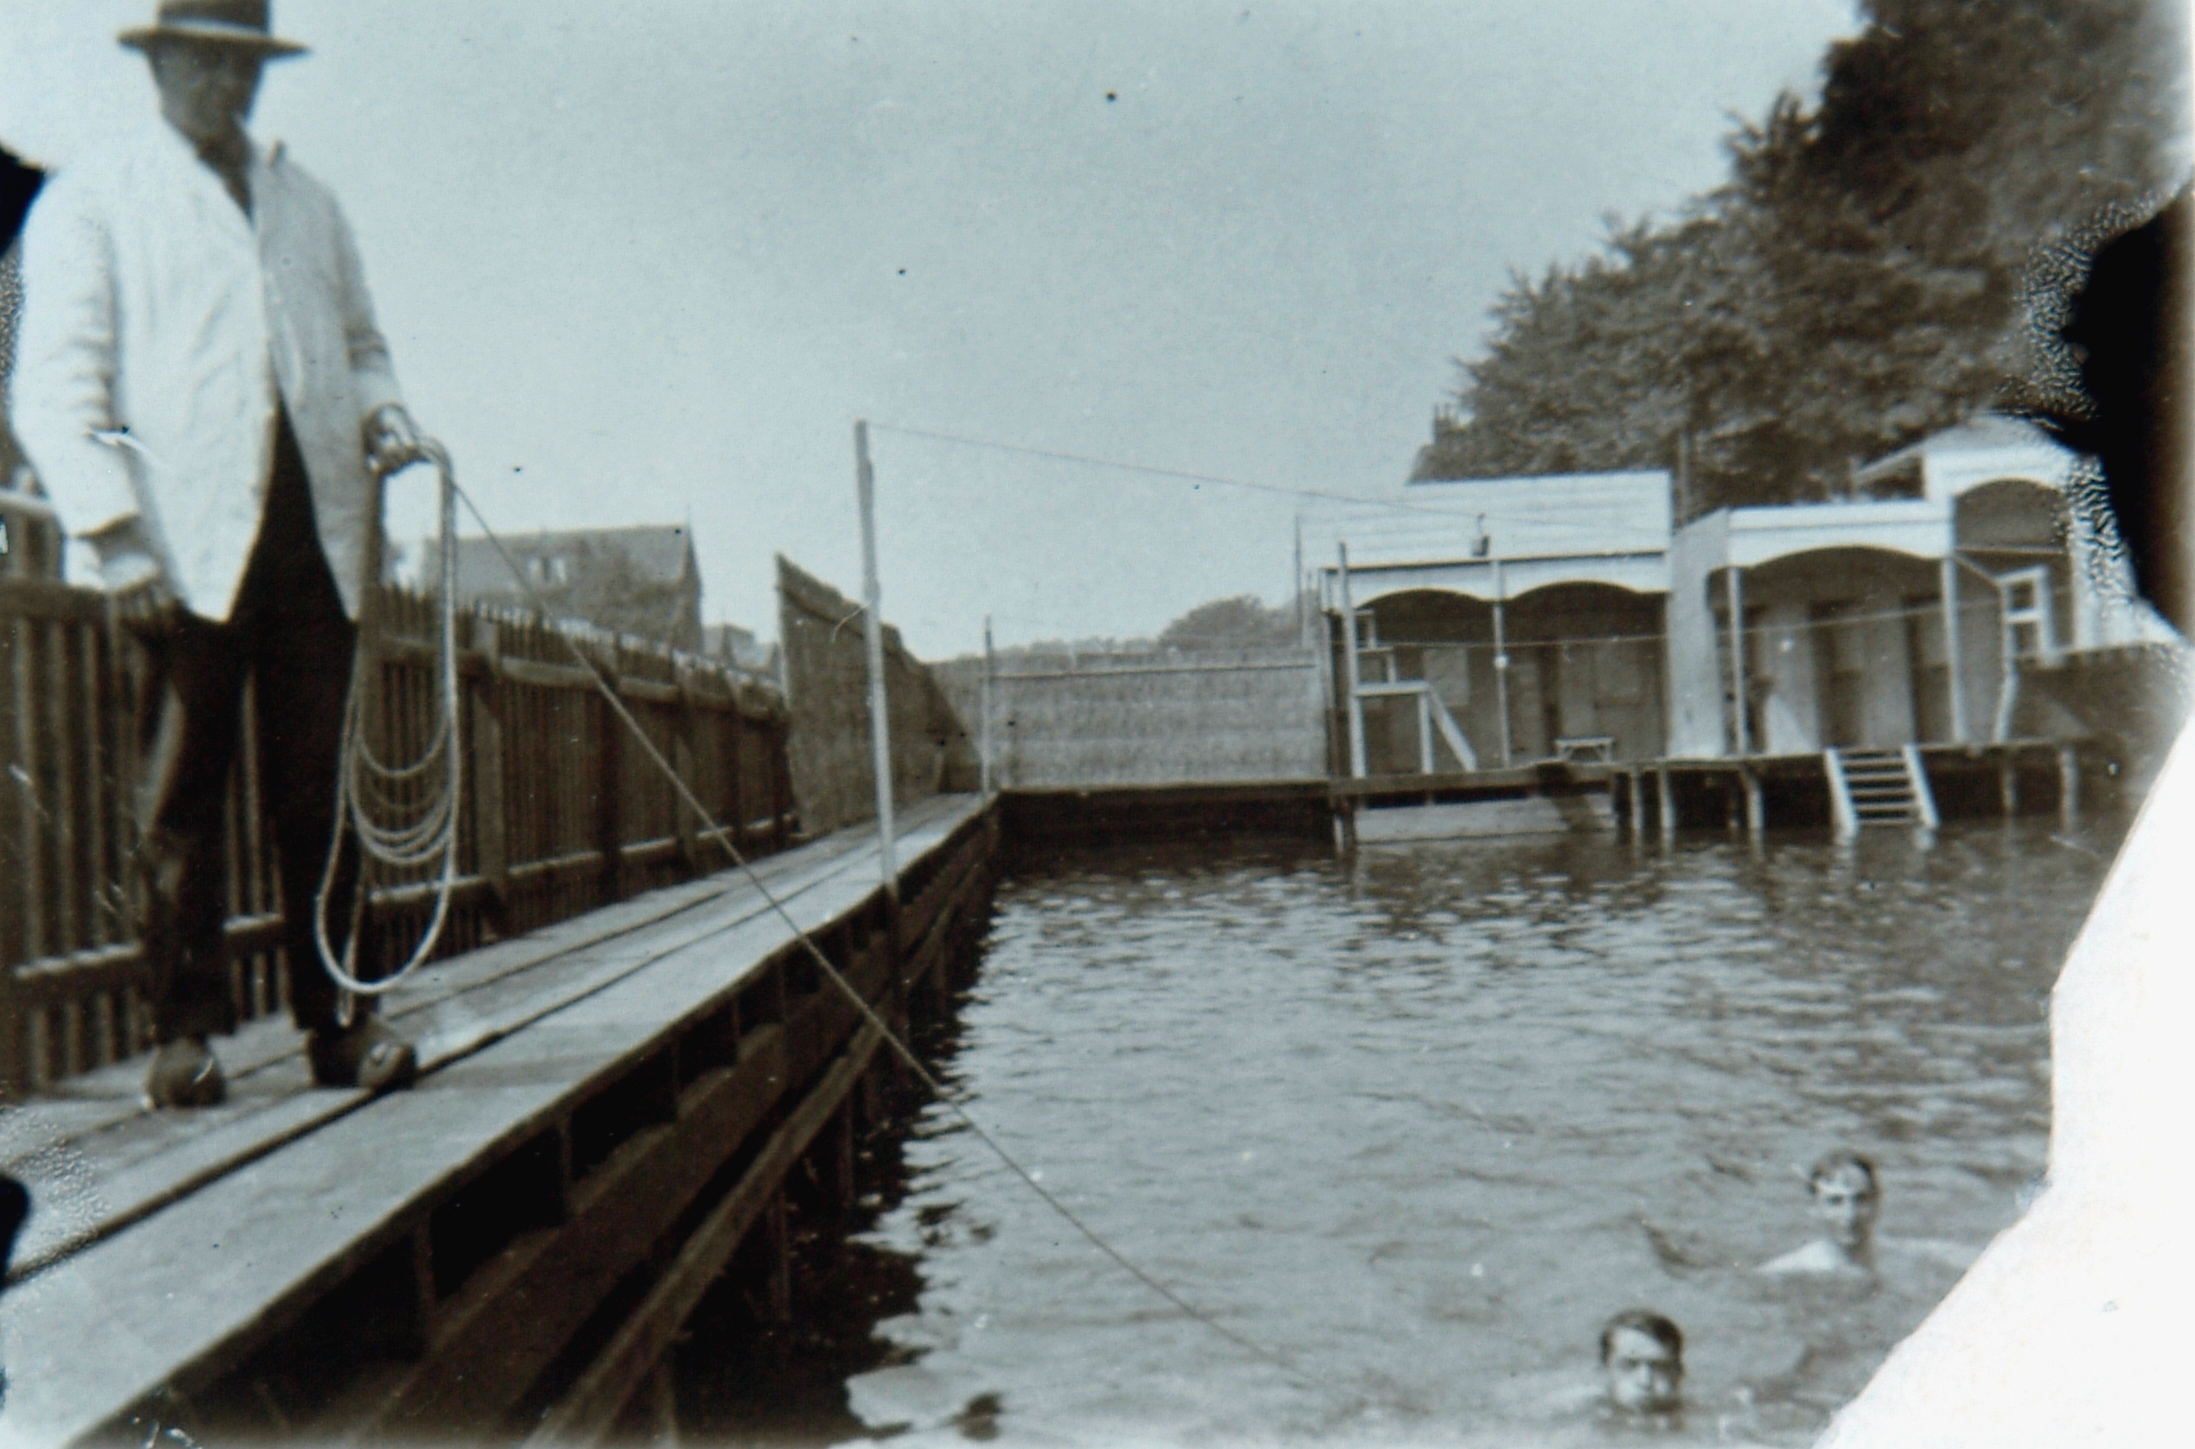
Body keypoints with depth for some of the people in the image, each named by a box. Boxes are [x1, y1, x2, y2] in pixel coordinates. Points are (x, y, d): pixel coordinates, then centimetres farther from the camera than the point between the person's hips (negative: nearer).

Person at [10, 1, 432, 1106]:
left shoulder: (308, 202, 25)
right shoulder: (90, 199, 11)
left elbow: (359, 342, 30)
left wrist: (383, 412, 6)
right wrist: (117, 537, -10)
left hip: (317, 530, 4)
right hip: (188, 542, -3)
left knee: (322, 786, 1)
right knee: (181, 796, -2)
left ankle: (336, 1018, 6)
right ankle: (185, 1030, 5)